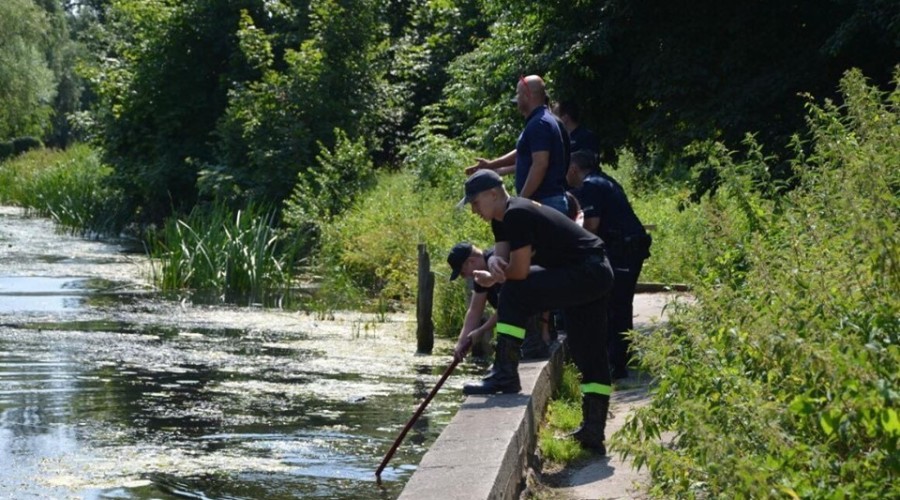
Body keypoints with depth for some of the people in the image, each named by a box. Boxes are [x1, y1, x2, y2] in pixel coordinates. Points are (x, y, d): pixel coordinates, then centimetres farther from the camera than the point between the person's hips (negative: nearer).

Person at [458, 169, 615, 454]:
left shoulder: (517, 215, -19)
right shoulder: (503, 219, 13)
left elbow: (519, 271, -21)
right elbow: (501, 256, 6)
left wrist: (489, 276, -3)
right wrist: (494, 262, -17)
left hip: (587, 272, -11)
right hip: (596, 276, 11)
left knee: (515, 293, -19)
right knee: (589, 355, 11)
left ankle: (505, 375, -18)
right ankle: (593, 432, 15)